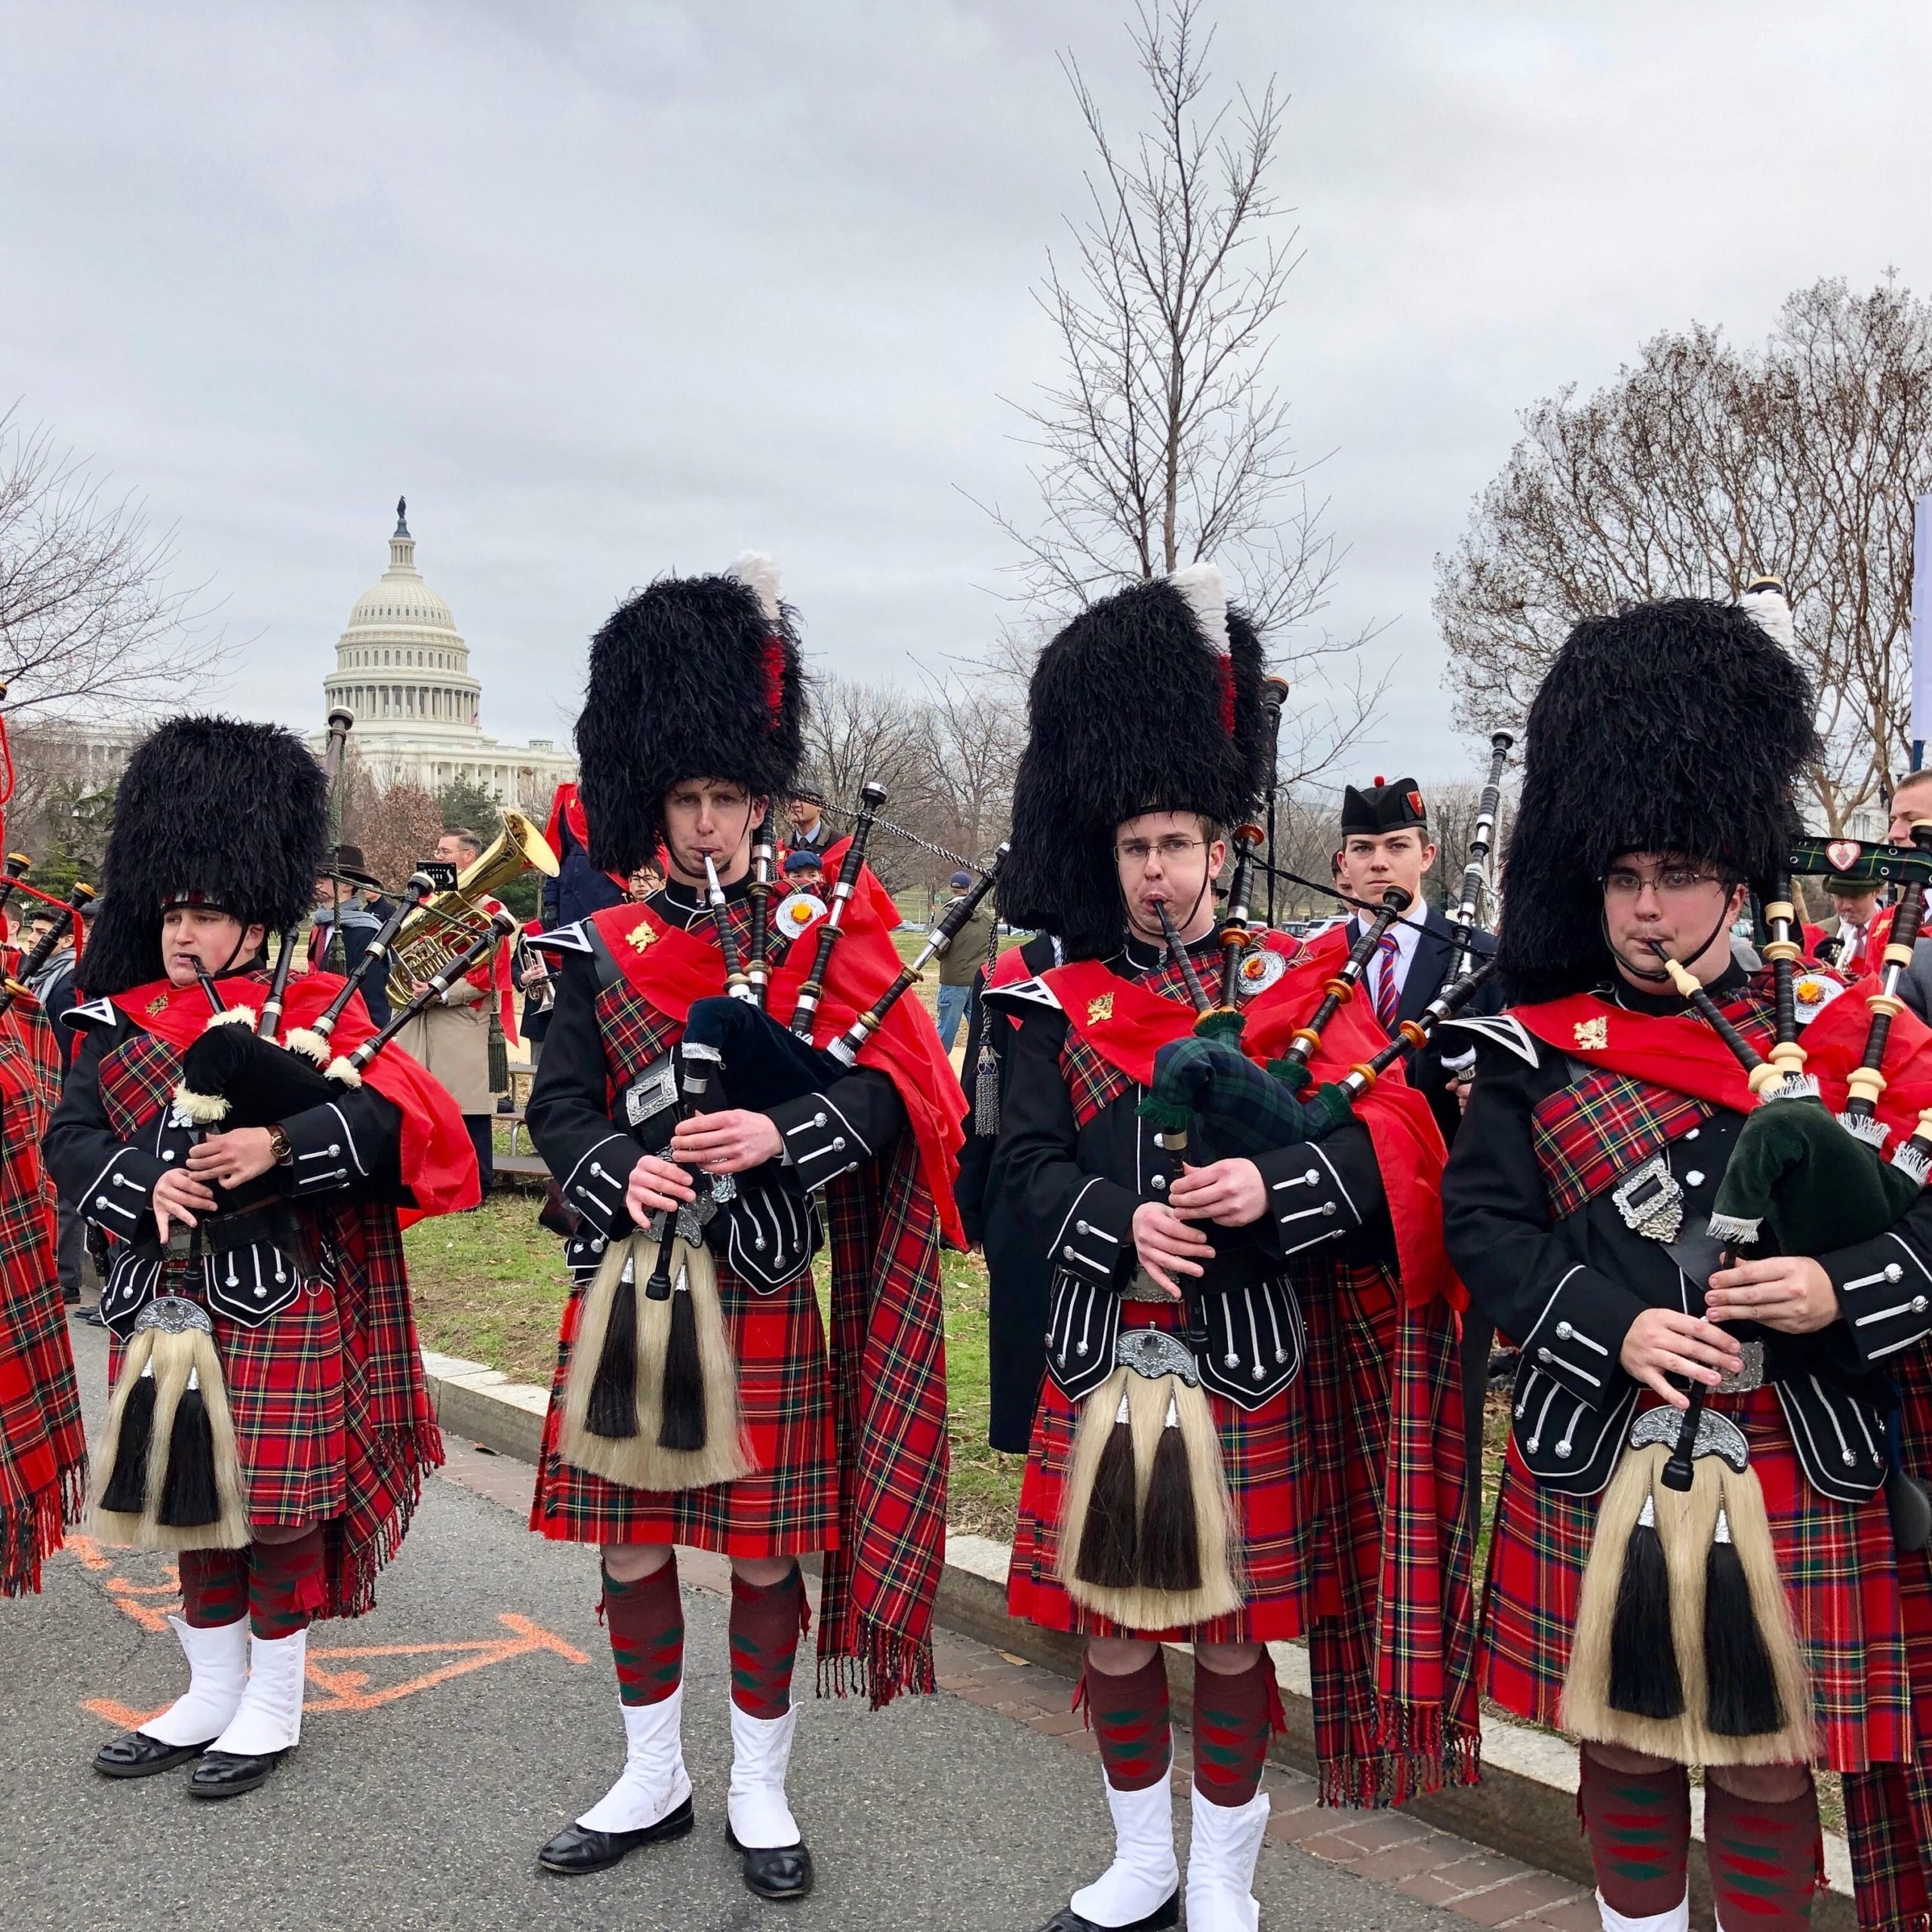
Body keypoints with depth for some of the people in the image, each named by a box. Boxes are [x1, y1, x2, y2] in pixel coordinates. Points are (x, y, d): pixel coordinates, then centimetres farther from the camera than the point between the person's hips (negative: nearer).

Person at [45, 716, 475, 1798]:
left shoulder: (315, 1013, -7)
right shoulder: (126, 1025, 7)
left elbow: (402, 1113, -19)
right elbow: (70, 1140, 0)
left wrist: (280, 1148, -31)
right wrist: (144, 1185, -19)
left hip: (284, 1309, -5)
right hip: (172, 1304, 5)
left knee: (282, 1504, 4)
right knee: (193, 1501, 16)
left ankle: (275, 1707, 22)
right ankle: (212, 1693, 33)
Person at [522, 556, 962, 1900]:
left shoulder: (827, 933, -1)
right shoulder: (603, 952, 5)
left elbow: (889, 1088, -9)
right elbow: (560, 1101, 0)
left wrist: (778, 1132, -24)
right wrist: (623, 1170, -19)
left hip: (762, 1287, -2)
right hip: (631, 1283, 3)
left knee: (768, 1550, 8)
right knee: (634, 1542, 12)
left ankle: (760, 1791, 26)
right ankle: (654, 1779, 31)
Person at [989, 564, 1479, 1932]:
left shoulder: (1291, 990, 0)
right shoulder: (1063, 1006, 5)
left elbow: (1390, 1157, -6)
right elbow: (1026, 1167, -3)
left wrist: (1274, 1189, -25)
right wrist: (1122, 1225, -22)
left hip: (1247, 1359, -2)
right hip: (1103, 1357, 2)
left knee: (1236, 1629, 8)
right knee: (1110, 1622, 12)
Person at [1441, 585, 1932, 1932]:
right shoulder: (1537, 1049, 1)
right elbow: (1482, 1220, -5)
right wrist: (1613, 1328, -19)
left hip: (1798, 1474, 0)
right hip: (1596, 1464, 1)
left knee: (1768, 1763, 11)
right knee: (1622, 1746, 15)